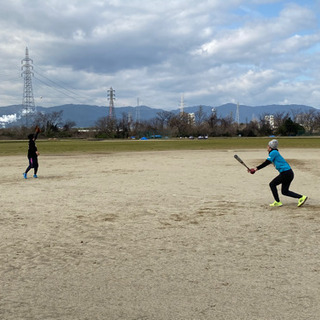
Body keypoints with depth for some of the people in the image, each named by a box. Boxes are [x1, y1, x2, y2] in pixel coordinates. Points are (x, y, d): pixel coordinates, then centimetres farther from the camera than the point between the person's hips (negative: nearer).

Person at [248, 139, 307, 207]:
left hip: (285, 173, -10)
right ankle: (301, 197, 9)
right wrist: (256, 168, 15)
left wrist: (257, 168, -15)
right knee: (285, 192, 15)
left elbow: (266, 163, -16)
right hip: (289, 173, 10)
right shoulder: (275, 152, 19)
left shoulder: (273, 152, -10)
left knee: (272, 184, 3)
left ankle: (278, 202, 6)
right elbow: (267, 163, 20)